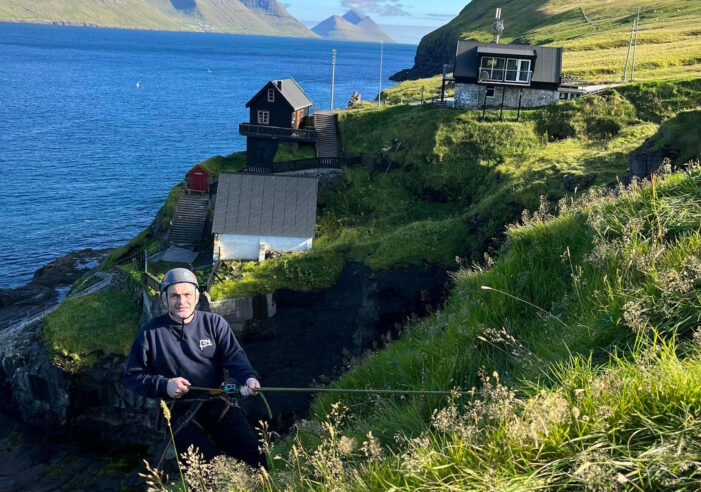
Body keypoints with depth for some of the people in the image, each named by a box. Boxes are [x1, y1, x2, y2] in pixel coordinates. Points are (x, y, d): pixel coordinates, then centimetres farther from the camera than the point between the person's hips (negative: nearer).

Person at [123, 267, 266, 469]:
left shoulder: (214, 323, 7)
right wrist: (164, 385, -11)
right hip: (180, 413, -2)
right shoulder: (150, 332, 4)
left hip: (219, 405, 2)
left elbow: (234, 356, -5)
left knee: (254, 455, -15)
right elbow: (132, 376, 7)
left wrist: (248, 377, -27)